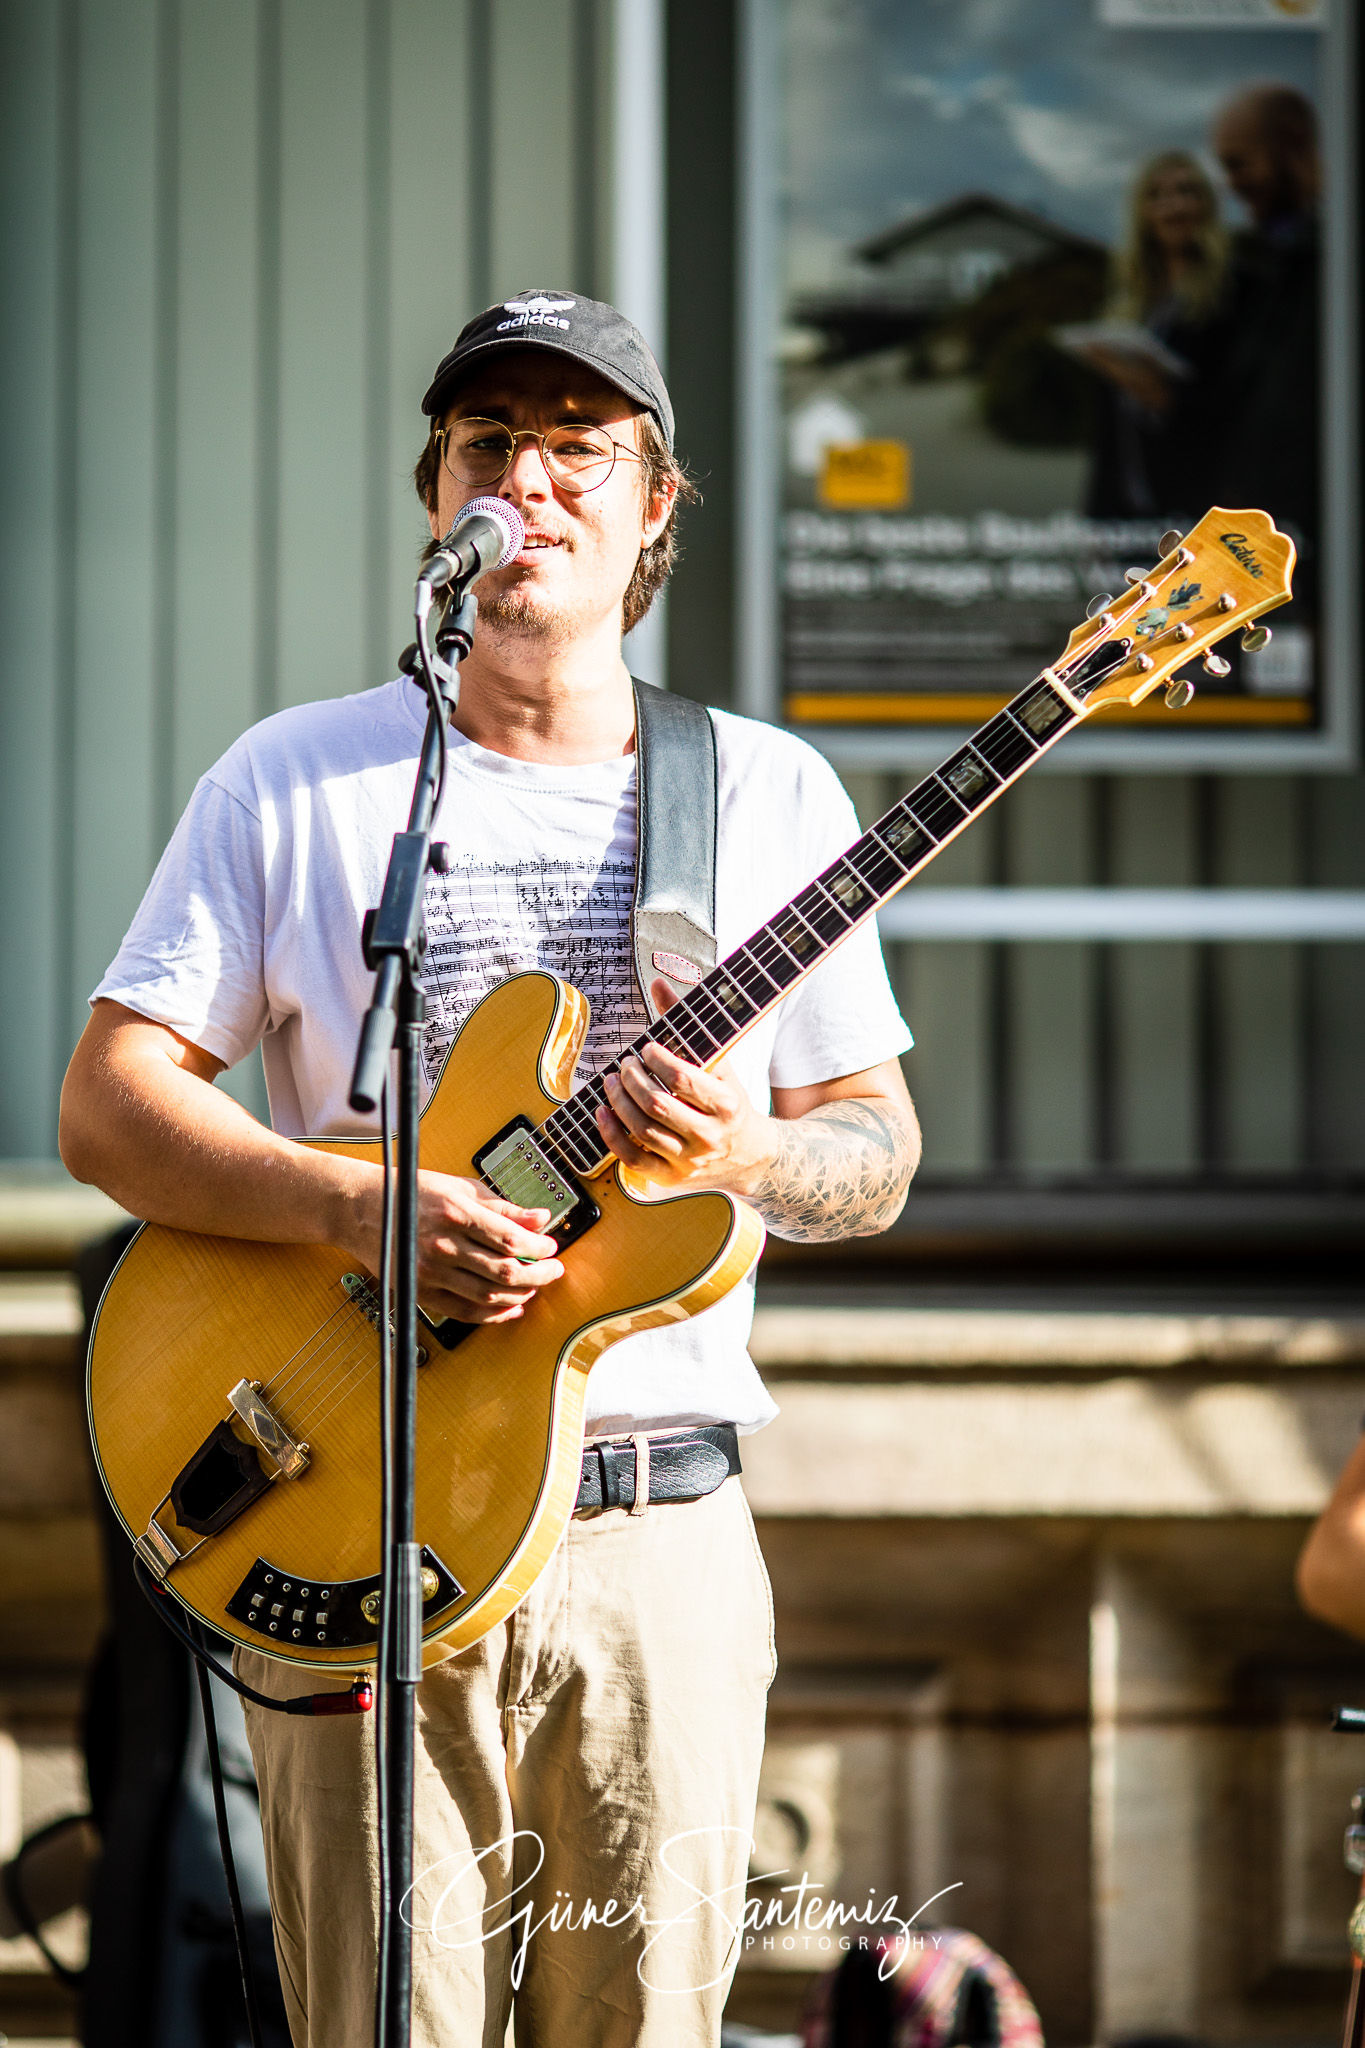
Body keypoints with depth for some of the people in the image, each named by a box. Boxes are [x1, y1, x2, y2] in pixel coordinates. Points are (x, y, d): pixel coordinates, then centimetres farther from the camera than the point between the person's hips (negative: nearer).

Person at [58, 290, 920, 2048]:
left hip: (663, 1529, 2)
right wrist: (363, 1209, -16)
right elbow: (106, 1105, 0)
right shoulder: (297, 782, 5)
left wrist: (744, 1155, -12)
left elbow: (878, 1152, 11)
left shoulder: (769, 794, 10)